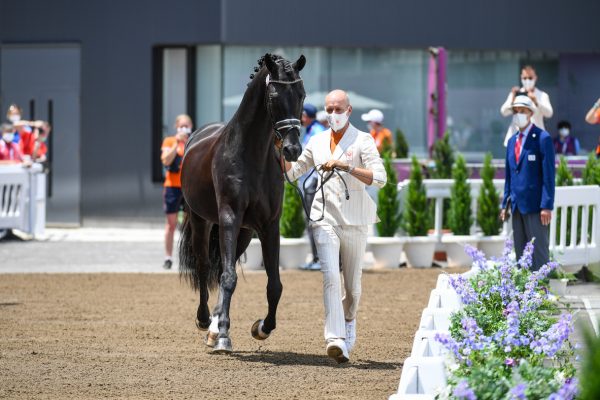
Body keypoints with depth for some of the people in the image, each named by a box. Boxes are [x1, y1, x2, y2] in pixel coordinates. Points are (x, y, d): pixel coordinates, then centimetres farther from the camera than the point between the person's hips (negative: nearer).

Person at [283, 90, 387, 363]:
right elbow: (291, 172, 20)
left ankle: (348, 321, 42)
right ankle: (336, 340, -29)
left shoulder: (362, 141, -1)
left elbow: (379, 178, -13)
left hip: (354, 222, -1)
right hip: (325, 219, 2)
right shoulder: (317, 142, 12)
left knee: (352, 285, 10)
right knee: (330, 277, -19)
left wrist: (346, 166, -22)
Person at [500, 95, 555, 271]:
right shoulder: (512, 141, 16)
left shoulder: (542, 138, -6)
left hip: (534, 205, -7)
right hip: (517, 205, 7)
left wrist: (547, 206, -15)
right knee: (520, 252, 8)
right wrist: (505, 204, 13)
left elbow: (548, 175, -10)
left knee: (538, 251, -5)